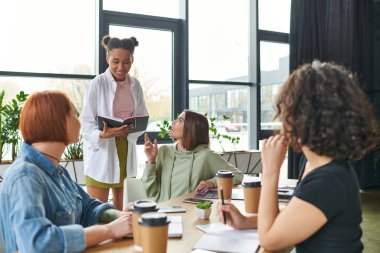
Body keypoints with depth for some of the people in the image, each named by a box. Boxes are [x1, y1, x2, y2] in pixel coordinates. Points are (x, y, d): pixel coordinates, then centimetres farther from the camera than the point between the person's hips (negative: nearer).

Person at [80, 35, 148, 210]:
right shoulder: (97, 84, -10)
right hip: (101, 151, -5)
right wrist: (102, 135, -29)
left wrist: (130, 130, -13)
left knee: (121, 208, 14)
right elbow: (86, 123, -10)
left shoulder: (135, 85, 5)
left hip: (126, 150, 5)